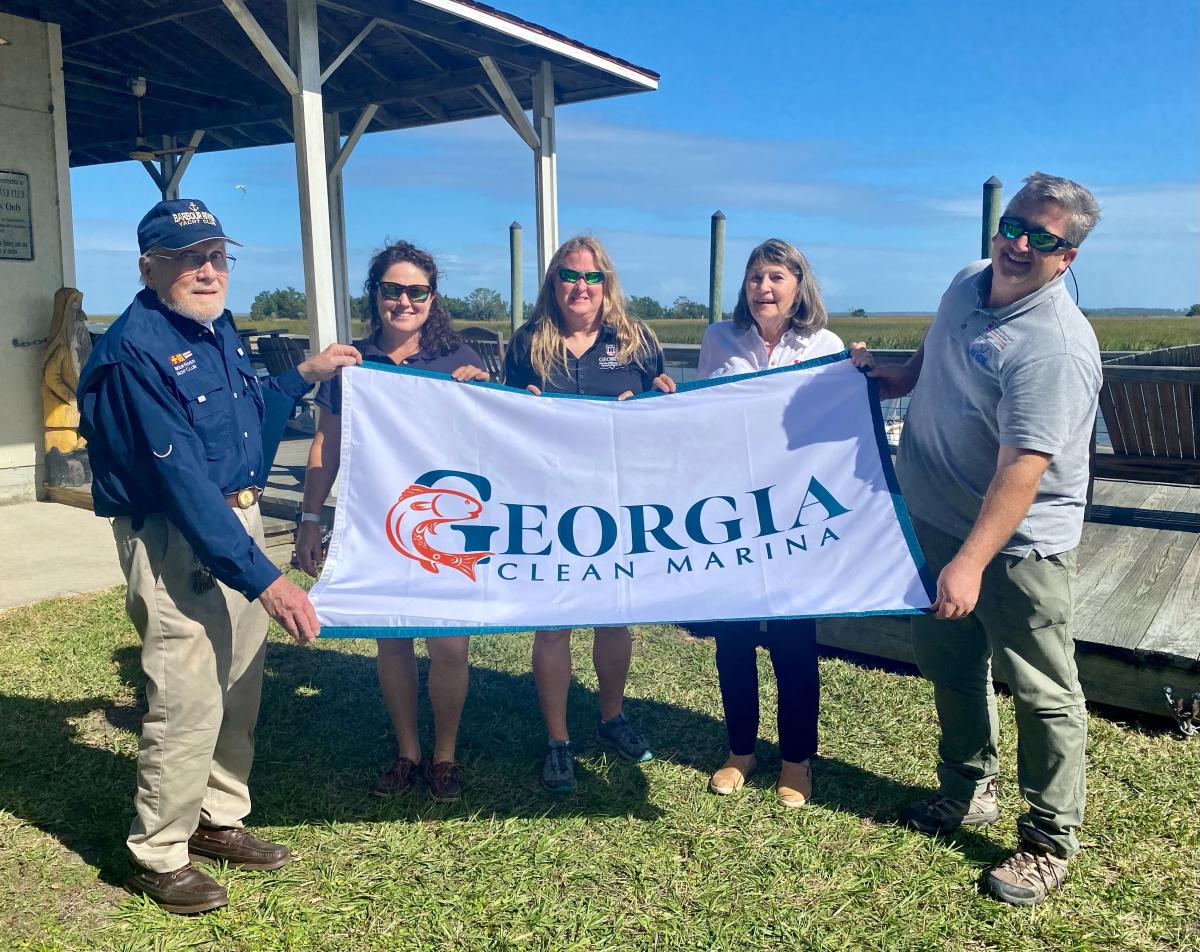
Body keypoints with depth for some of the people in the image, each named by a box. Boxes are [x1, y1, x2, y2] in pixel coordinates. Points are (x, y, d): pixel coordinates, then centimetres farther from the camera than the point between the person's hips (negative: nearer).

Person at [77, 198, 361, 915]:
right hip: (175, 539, -9)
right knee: (188, 703, -3)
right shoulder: (136, 350, -18)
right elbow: (181, 481, -25)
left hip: (240, 522, 9)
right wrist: (263, 577, -28)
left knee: (241, 688, 16)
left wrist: (305, 374, 17)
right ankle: (159, 855, 17)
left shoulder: (220, 327, 8)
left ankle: (219, 819, 34)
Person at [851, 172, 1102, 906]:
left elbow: (1022, 466, -30)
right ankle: (970, 791, 40)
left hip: (1017, 542, -8)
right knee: (951, 666, 20)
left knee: (1043, 692, 5)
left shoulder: (1054, 344, -25)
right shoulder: (967, 283, 2)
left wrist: (971, 561, -34)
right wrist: (889, 375, 7)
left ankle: (1051, 843, 20)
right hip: (940, 520, 9)